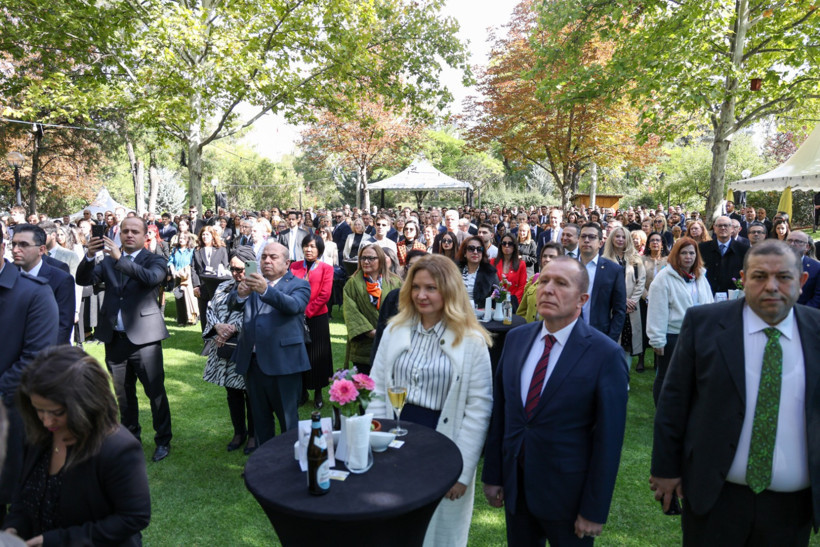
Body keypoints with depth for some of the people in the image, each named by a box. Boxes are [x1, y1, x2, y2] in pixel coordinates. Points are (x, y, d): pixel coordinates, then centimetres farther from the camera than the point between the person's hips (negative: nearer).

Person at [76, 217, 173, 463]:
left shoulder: (154, 260, -1)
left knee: (155, 391, 0)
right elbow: (84, 279, -2)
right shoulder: (108, 260, 11)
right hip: (114, 338, 5)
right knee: (123, 393, 17)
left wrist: (119, 258, -29)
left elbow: (152, 277, -23)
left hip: (143, 337, -4)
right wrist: (90, 256, -19)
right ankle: (131, 436, 34)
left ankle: (163, 441, 14)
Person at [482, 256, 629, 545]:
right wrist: (492, 474, 3)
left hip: (568, 494, -4)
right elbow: (499, 410, 2)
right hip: (514, 486, 4)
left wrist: (595, 510, -10)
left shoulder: (606, 354, -16)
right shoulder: (516, 338, -1)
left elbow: (608, 437, -13)